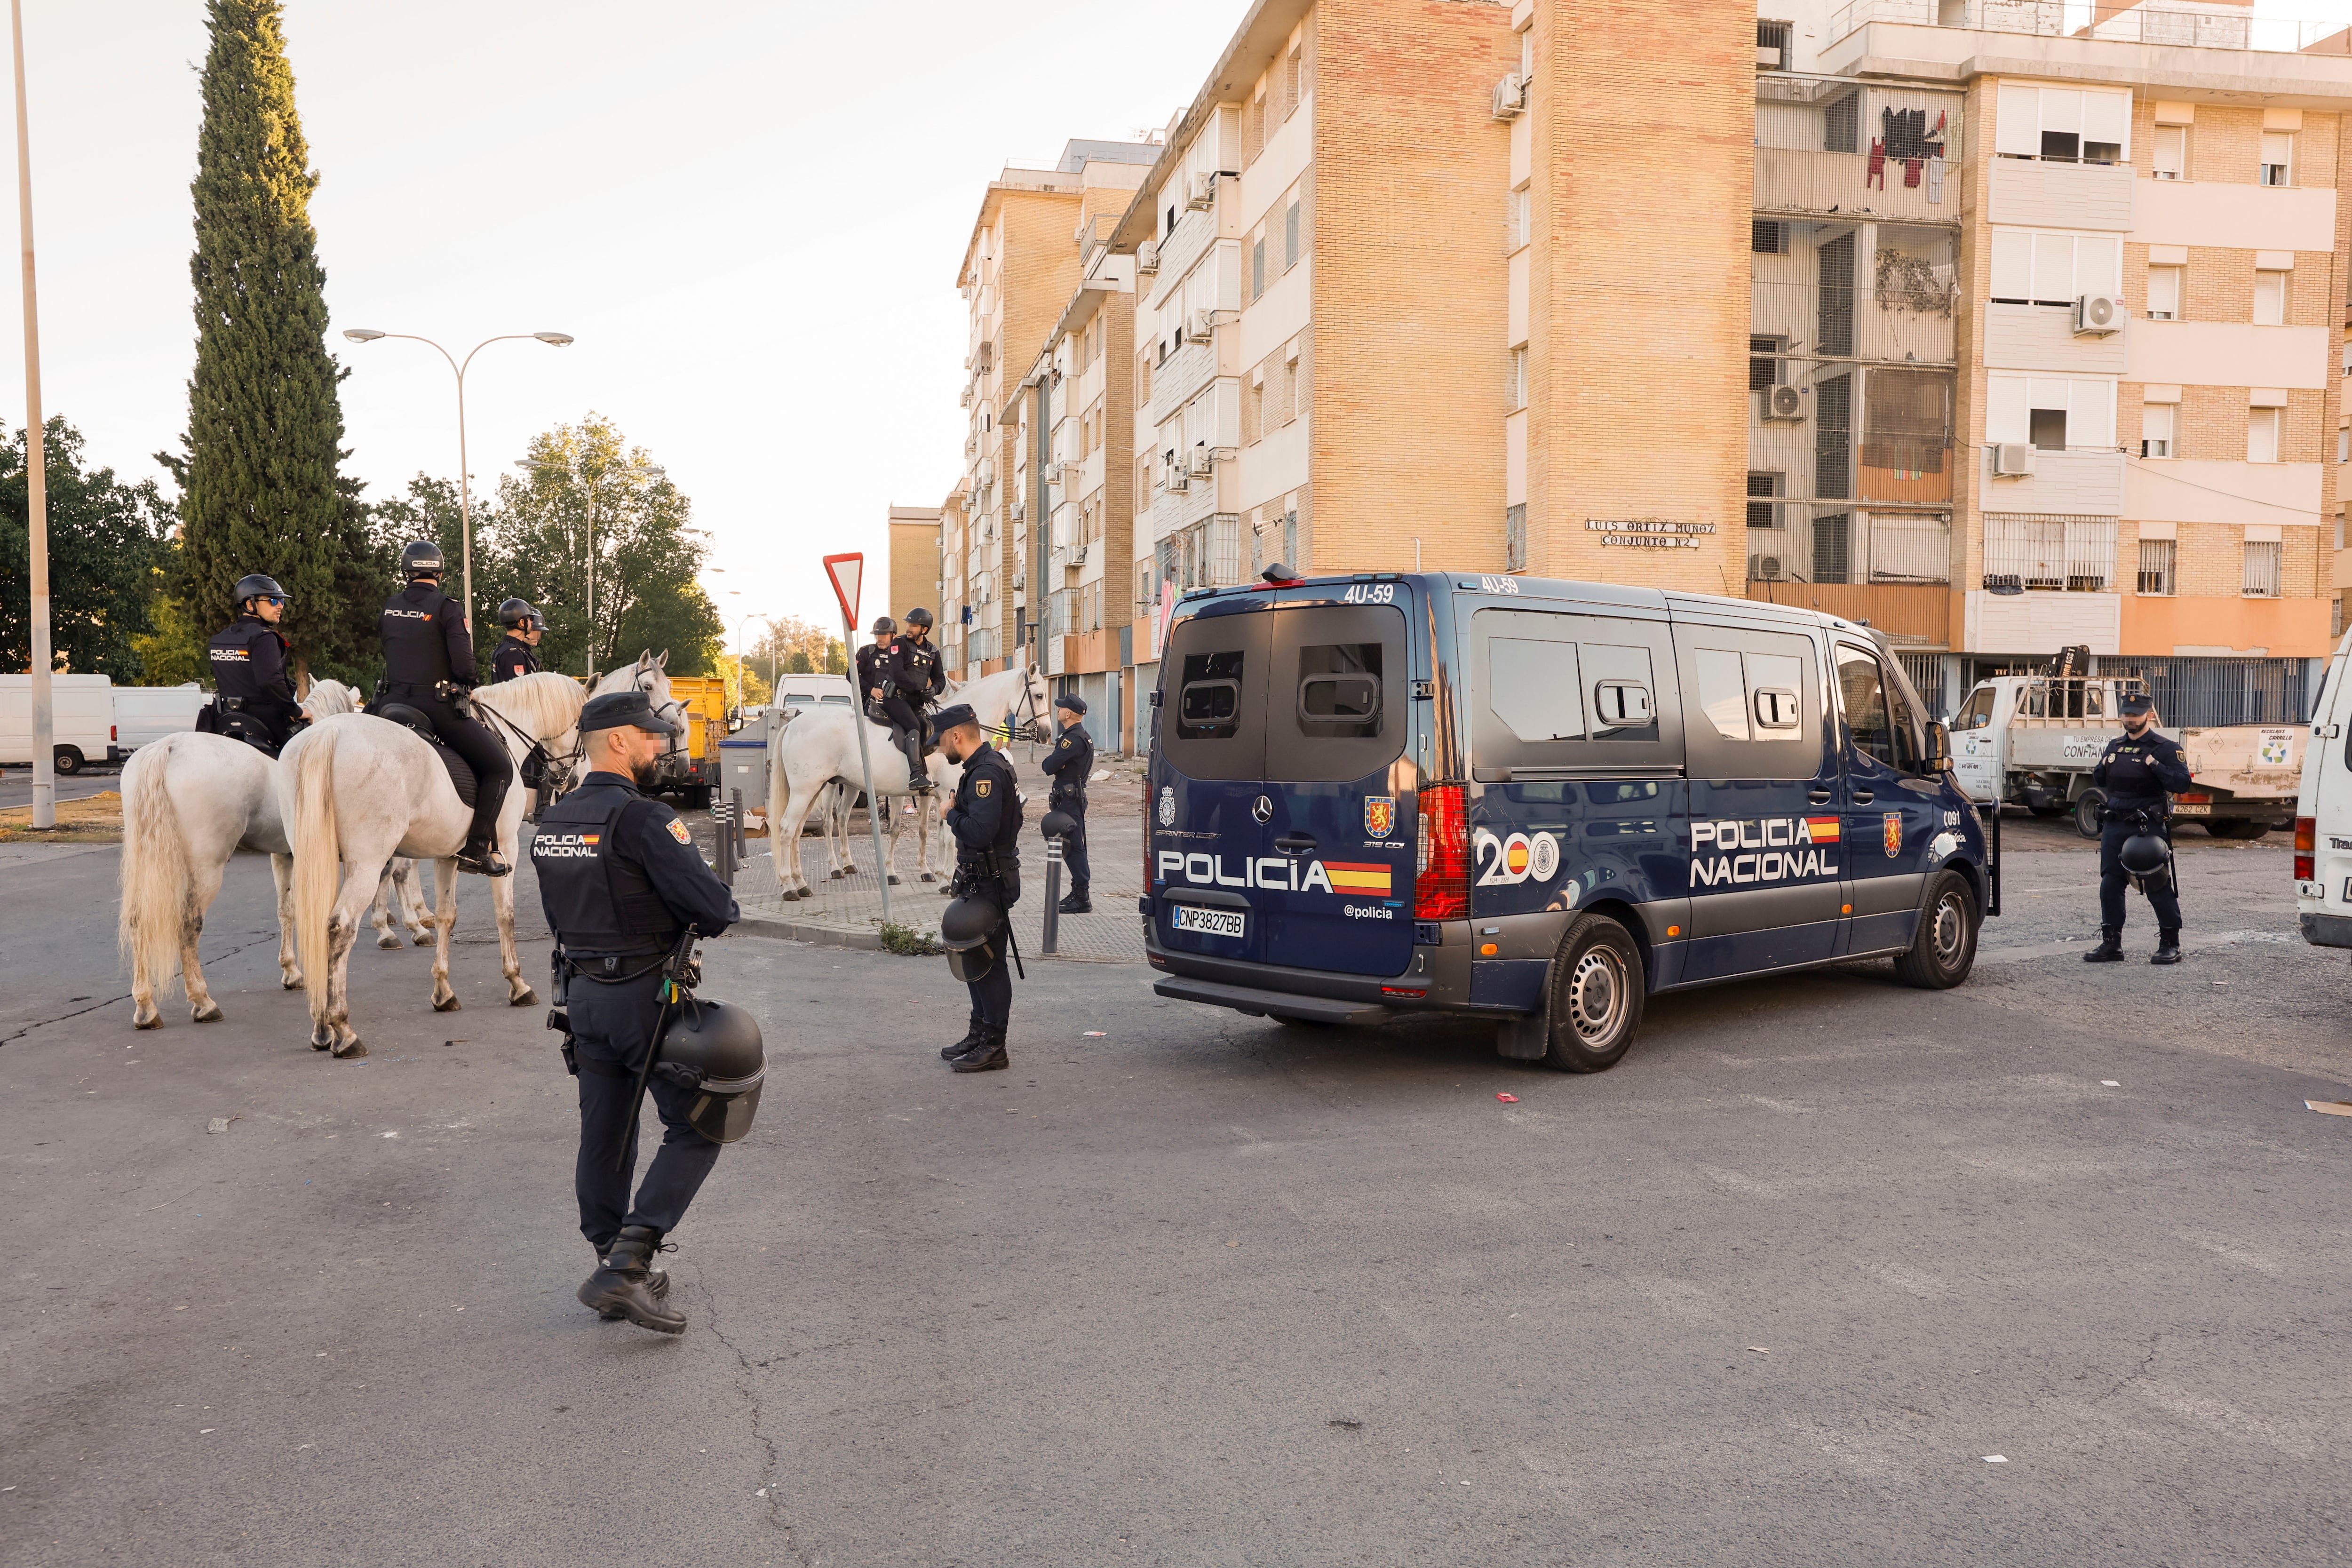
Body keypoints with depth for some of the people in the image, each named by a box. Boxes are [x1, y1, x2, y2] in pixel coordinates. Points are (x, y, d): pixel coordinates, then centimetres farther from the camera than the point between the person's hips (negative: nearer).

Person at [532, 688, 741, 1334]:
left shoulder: (551, 824, 8)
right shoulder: (642, 818, -18)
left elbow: (563, 914, 16)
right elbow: (713, 906, -21)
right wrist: (726, 910, 1)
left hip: (583, 993, 8)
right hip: (647, 995, -8)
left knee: (604, 1135, 15)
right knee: (696, 1129, 1)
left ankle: (615, 1265, 25)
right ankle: (625, 1266, -7)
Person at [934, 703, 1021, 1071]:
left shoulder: (986, 773, -20)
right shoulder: (985, 767, 14)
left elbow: (980, 832, -31)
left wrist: (951, 813, -14)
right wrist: (962, 876, 17)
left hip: (989, 884, -11)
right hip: (980, 880, 11)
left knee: (986, 961, -5)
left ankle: (993, 1048, 1)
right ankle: (980, 1034, 30)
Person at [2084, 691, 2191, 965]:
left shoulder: (2165, 747, -4)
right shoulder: (2115, 746, 15)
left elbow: (2182, 783, -13)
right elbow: (2100, 782, 24)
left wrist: (2156, 766, -22)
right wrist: (2101, 768, 3)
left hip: (2149, 827, -6)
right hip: (2114, 824, 6)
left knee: (2157, 885, -2)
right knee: (2110, 884, 4)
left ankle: (2170, 944, 9)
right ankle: (2111, 944, 11)